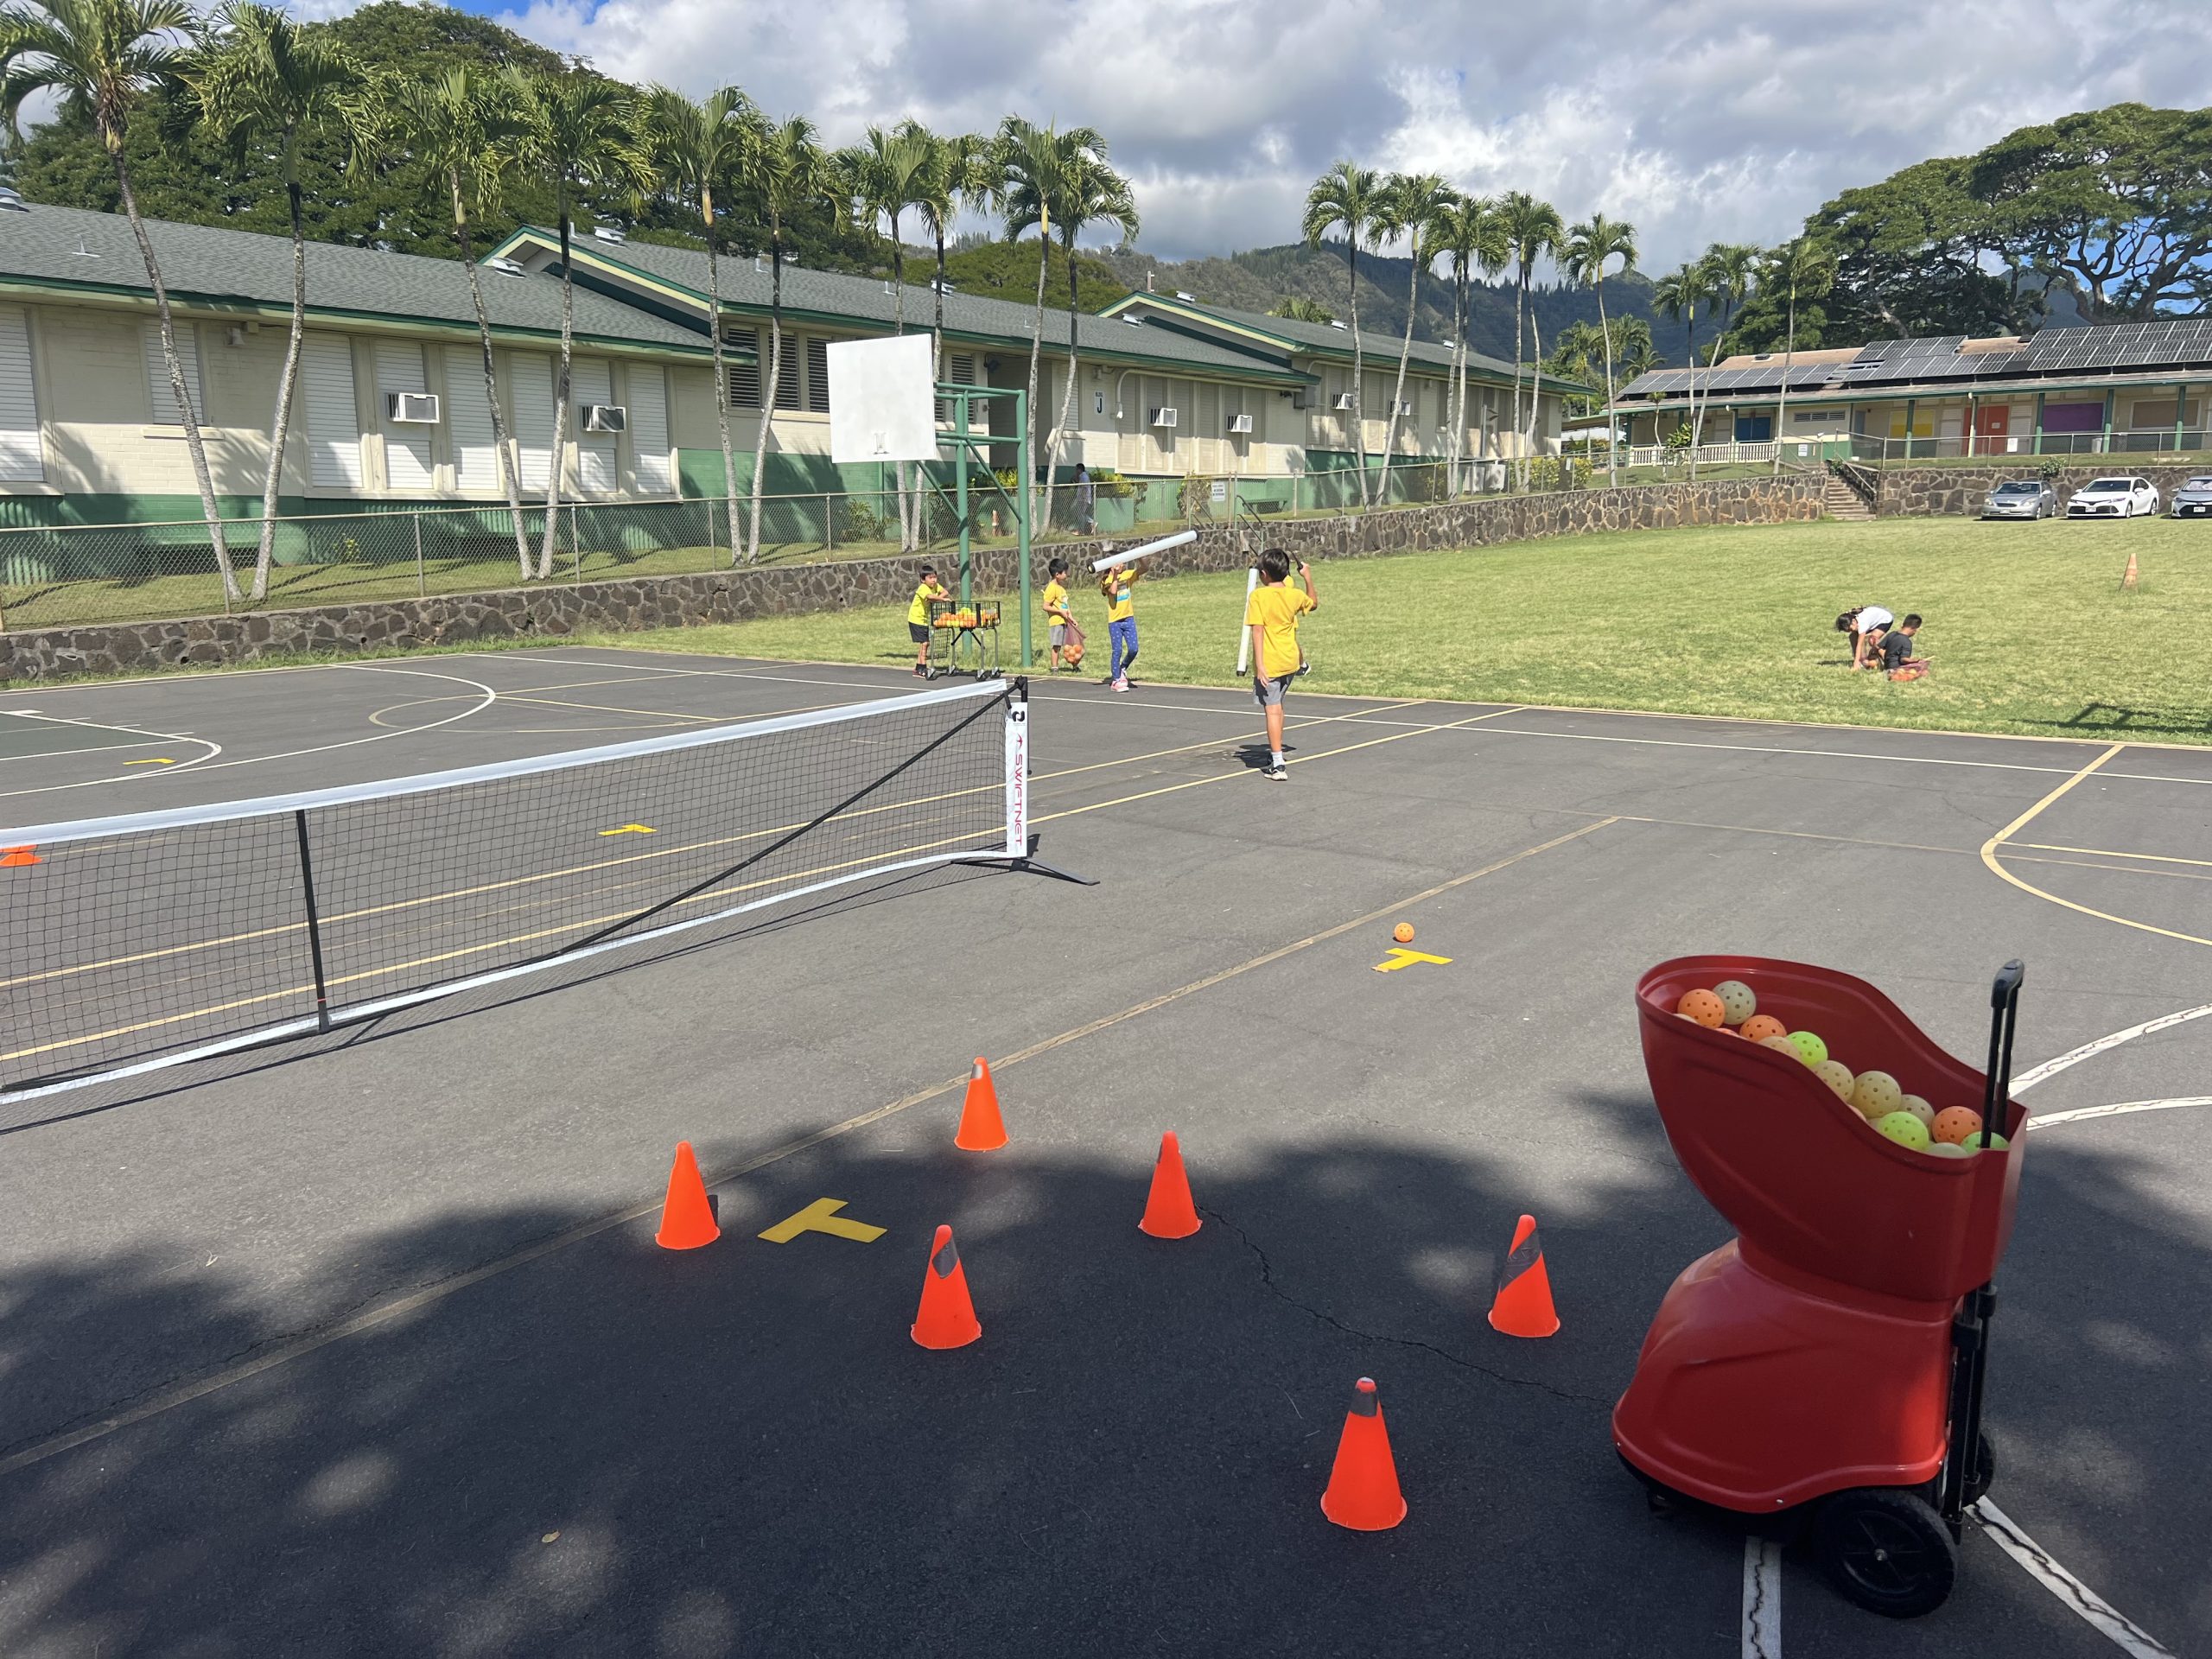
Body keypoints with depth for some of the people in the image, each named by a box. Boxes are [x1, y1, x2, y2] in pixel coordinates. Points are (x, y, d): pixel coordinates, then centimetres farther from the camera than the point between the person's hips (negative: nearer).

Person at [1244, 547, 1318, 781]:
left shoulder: (1258, 596, -12)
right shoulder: (1294, 595, 3)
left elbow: (1258, 631, -18)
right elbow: (1314, 603, 26)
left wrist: (1259, 665, -19)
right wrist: (1308, 577, 34)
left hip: (1270, 664, -5)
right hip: (1290, 661, 5)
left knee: (1272, 710, -5)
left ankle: (1278, 765, -8)